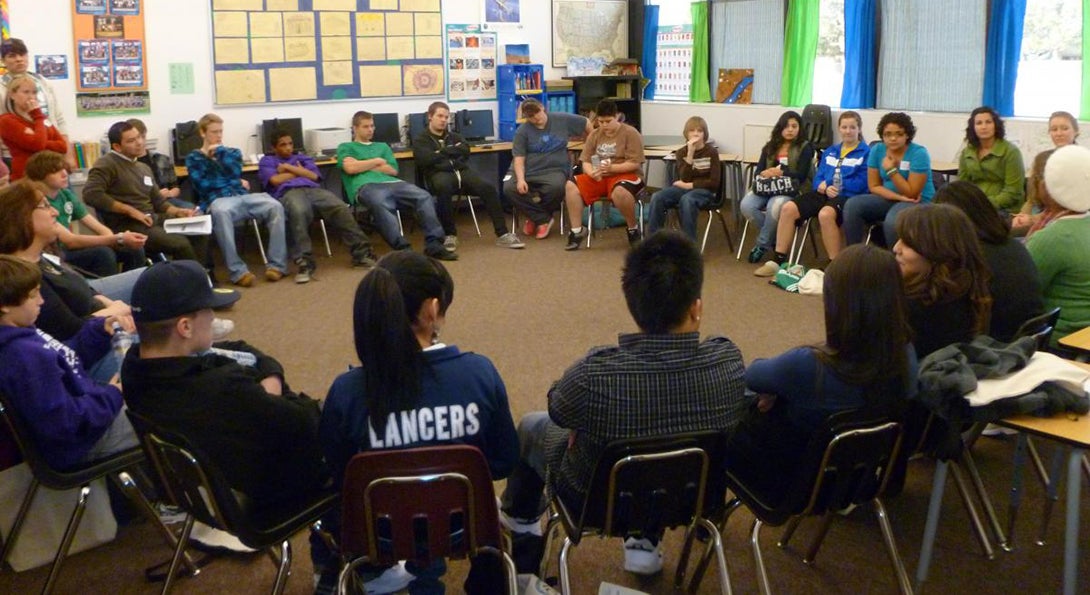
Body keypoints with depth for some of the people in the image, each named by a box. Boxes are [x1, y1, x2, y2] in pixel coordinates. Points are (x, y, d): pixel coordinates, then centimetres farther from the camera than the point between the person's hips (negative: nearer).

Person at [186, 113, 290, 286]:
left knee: (275, 206, -27)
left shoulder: (232, 152, 26)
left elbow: (235, 172, 3)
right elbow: (203, 186, -1)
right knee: (221, 212, -42)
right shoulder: (194, 158, 15)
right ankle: (238, 271, -42)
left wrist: (220, 151, 4)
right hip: (217, 199, -4)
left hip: (242, 196, 4)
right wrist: (236, 183, 5)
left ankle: (277, 264, -27)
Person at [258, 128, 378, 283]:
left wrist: (288, 168, 12)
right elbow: (275, 180, 5)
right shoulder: (267, 161, 26)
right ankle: (304, 263, -45)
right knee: (299, 211, -43)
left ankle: (361, 252, -30)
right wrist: (299, 171, 15)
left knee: (340, 208, -30)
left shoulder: (302, 157, 35)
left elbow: (314, 176, 15)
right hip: (288, 192, -3)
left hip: (312, 189, 3)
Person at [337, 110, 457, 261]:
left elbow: (393, 170, 17)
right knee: (381, 205, -42)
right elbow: (350, 168, 1)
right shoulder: (345, 147, 23)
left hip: (391, 183, 5)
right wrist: (377, 161, 10)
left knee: (425, 196, -25)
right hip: (366, 186, -5)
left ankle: (434, 245, -34)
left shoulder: (383, 146, 35)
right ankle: (403, 249, -52)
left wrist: (363, 166, 9)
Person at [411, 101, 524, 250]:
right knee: (444, 187, -42)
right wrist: (453, 151, 3)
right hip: (439, 174, -4)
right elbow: (425, 159, -7)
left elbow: (466, 150, 7)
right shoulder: (420, 140, 15)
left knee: (488, 188, -24)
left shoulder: (454, 136, 28)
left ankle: (502, 234, -24)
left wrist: (441, 152, 2)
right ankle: (450, 235, -29)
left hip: (461, 171, 4)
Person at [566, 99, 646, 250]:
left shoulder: (630, 133, -6)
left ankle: (633, 229, -14)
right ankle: (577, 231, -11)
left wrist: (611, 168, -27)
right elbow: (585, 161, 5)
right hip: (598, 178, 5)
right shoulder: (594, 135, 10)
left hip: (625, 175, -5)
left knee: (619, 192, -41)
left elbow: (635, 164, -13)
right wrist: (591, 172, -19)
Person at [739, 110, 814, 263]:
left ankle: (763, 244, -13)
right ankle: (774, 238, -7)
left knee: (774, 207, -38)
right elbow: (759, 171, 9)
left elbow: (801, 175, -4)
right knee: (746, 206, -26)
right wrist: (768, 174, -14)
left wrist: (780, 173, -13)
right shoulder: (770, 146, 19)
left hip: (789, 189, -4)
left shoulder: (805, 148, 6)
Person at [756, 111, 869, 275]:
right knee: (788, 208, -16)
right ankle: (778, 260, -11)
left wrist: (830, 186, -9)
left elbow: (862, 184, -8)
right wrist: (823, 186, -7)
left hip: (847, 196, -6)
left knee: (825, 214, -39)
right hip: (823, 194, 6)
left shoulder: (865, 152, 2)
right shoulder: (830, 151, 23)